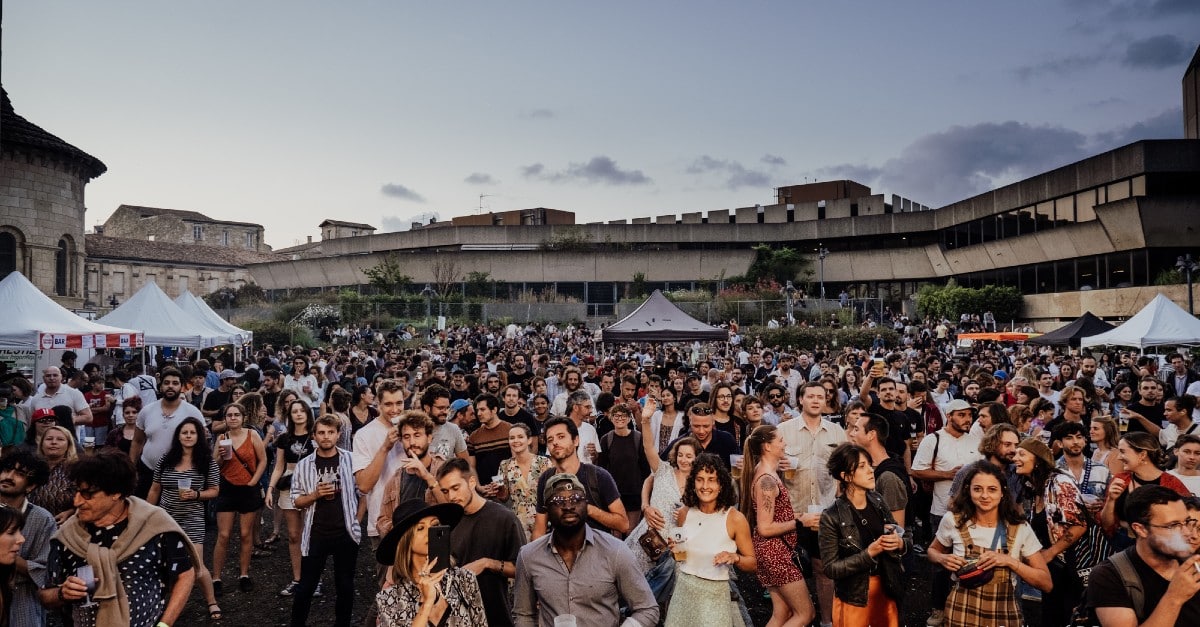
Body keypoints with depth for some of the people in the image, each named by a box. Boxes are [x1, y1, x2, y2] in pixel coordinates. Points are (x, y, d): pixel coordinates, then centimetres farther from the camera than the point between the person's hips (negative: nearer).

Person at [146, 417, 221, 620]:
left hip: (192, 520, -3)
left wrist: (195, 494, -21)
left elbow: (213, 491, -2)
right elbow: (154, 490, 9)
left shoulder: (207, 462, -7)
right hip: (165, 518, 3)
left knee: (196, 565, -5)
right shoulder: (166, 459, 1)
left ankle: (212, 603, 12)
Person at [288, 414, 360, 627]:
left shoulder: (351, 460, -1)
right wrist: (315, 495, -14)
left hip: (346, 533, 0)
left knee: (345, 586, 10)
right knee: (306, 586, 7)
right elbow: (296, 501, 4)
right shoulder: (304, 465, 1)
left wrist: (357, 520, -2)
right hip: (316, 535, 0)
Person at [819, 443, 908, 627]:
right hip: (853, 597, -4)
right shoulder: (832, 517, -17)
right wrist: (869, 553, -24)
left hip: (885, 589, 5)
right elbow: (831, 568, -17)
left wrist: (900, 543, -15)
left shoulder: (878, 502, -3)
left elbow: (907, 538, 8)